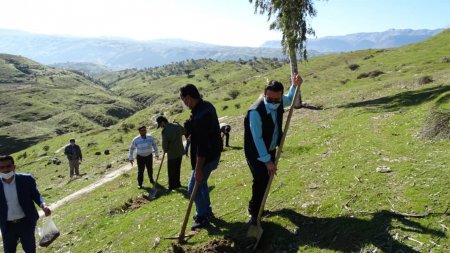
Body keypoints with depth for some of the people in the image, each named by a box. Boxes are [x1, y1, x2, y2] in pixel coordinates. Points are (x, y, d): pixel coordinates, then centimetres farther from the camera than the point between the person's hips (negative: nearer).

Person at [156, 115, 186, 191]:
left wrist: (166, 150, 6)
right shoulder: (177, 126, -4)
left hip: (172, 154, -7)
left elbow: (165, 145, -16)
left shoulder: (165, 131, -23)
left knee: (171, 171, 8)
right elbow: (184, 131, 16)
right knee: (177, 169, 21)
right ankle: (177, 184, 32)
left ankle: (172, 186, 15)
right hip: (180, 152, 7)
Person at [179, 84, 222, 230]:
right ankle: (206, 211, 38)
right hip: (213, 152, 10)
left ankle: (203, 216, 20)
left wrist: (198, 169, -25)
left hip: (207, 156, -10)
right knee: (201, 183, 24)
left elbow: (202, 146, -29)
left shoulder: (200, 116, -31)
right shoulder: (206, 105, 1)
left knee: (194, 187, 4)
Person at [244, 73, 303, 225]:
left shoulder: (279, 101, -11)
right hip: (256, 153, -7)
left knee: (267, 179, 17)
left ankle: (258, 208, 37)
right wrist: (267, 161, -29)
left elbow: (290, 100, 15)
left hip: (271, 149, 7)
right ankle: (254, 213, 8)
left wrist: (296, 86, -4)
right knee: (261, 181, -12)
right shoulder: (255, 112, -33)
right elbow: (257, 139, -30)